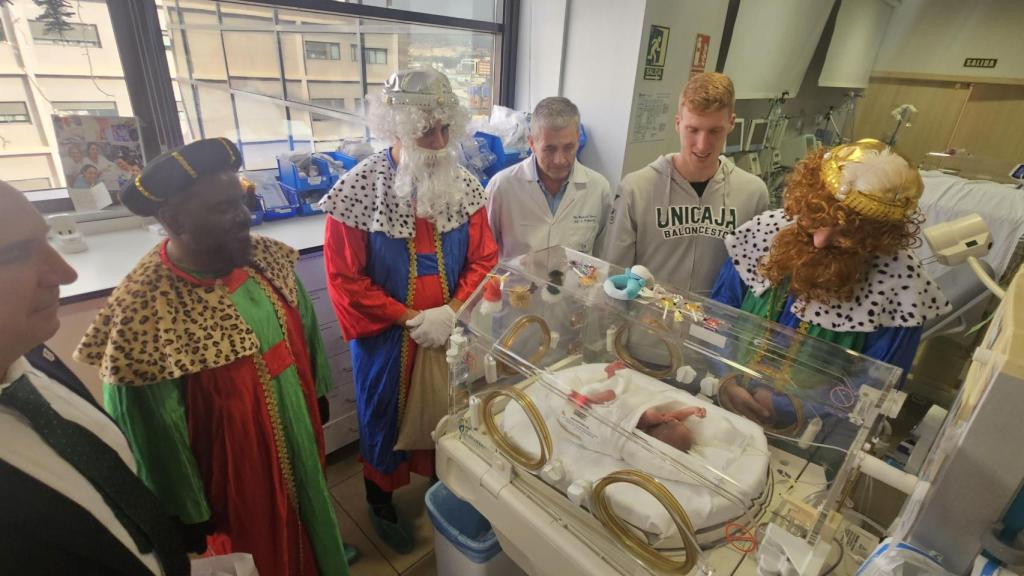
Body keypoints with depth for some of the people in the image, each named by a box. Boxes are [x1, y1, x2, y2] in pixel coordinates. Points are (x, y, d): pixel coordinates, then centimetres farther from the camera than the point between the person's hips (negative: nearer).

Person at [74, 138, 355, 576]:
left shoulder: (266, 259, -12)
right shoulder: (143, 311, -28)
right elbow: (153, 433, -18)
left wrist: (318, 394, 13)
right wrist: (191, 515, -9)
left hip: (299, 439, 6)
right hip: (234, 473, -5)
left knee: (306, 523, 30)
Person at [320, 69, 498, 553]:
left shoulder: (463, 185, -6)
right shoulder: (358, 191, -18)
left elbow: (484, 259, -1)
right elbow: (345, 280, -15)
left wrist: (452, 312, -15)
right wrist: (409, 319, -18)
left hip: (450, 333, 4)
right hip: (387, 339, -3)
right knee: (384, 417, 18)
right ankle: (380, 502, 46)